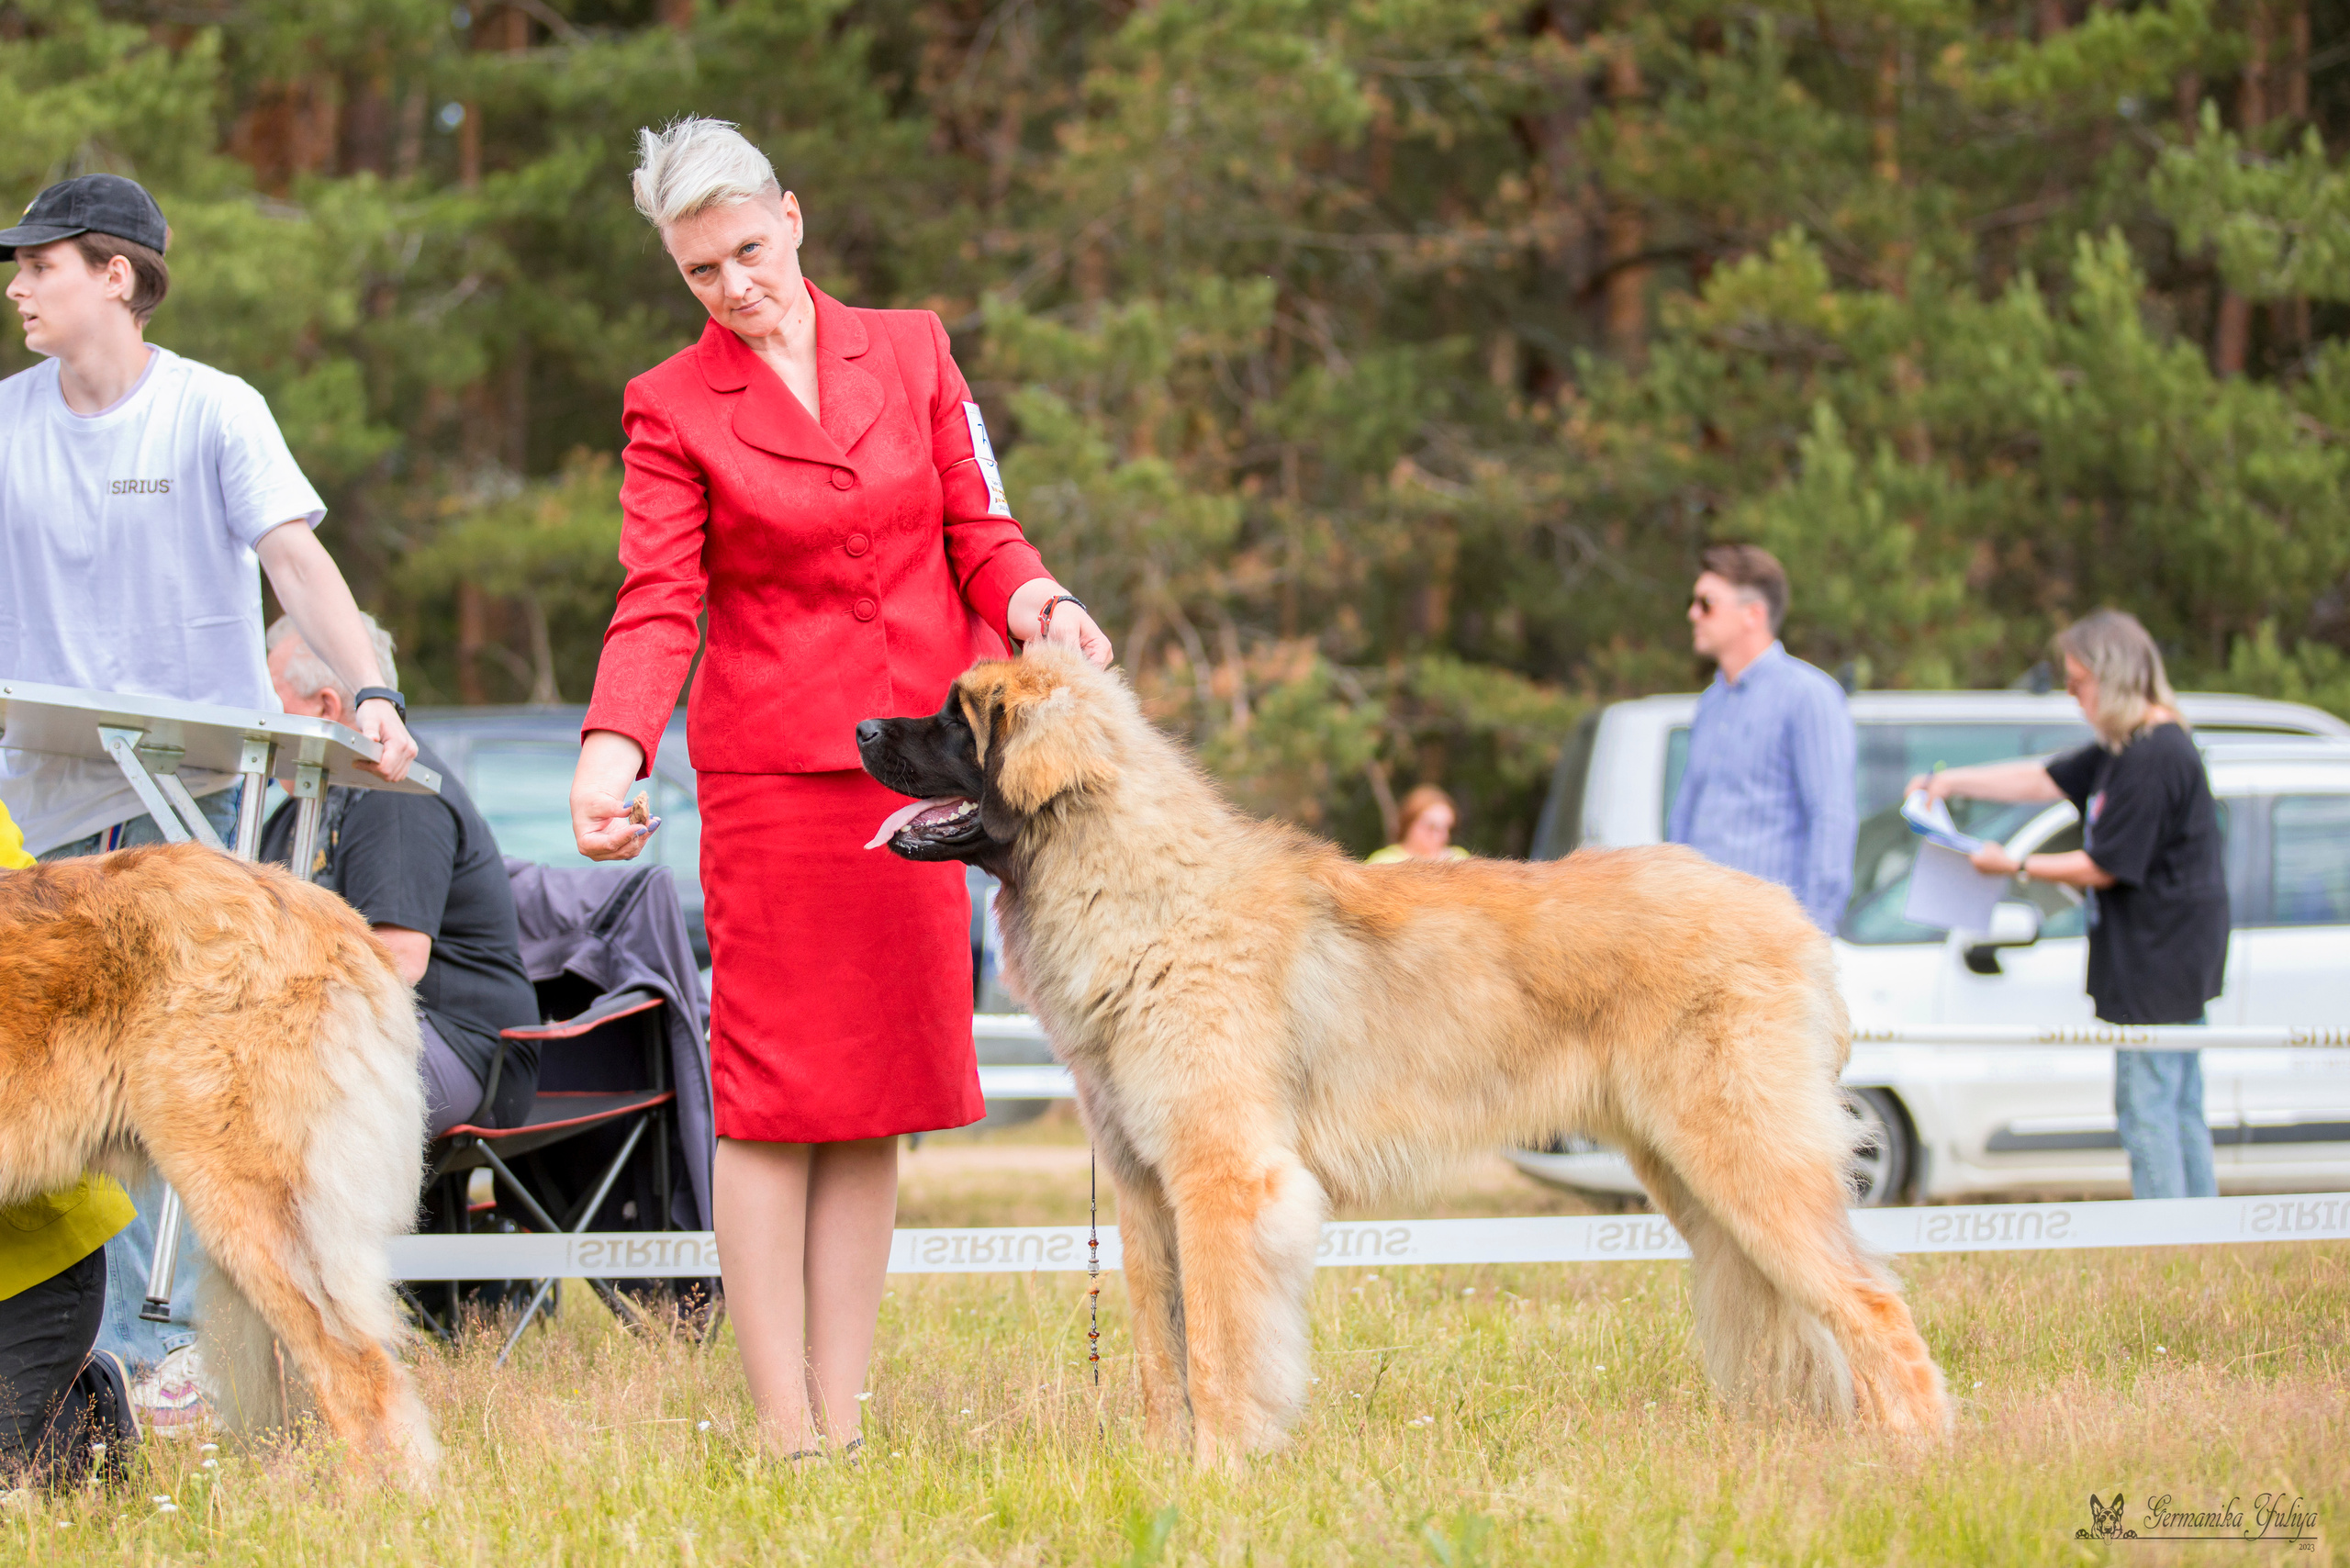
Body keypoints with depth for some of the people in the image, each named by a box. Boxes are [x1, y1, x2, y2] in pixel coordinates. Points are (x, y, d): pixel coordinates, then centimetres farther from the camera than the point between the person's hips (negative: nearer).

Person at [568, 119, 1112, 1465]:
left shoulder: (911, 350, 10)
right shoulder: (671, 408, 1)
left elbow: (980, 535, 10)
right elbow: (659, 604, -8)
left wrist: (1036, 605, -13)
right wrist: (614, 751, -25)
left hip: (913, 766, 3)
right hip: (771, 772, -3)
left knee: (876, 1097, 4)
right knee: (774, 1098, -6)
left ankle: (844, 1422, 8)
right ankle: (785, 1434, -4)